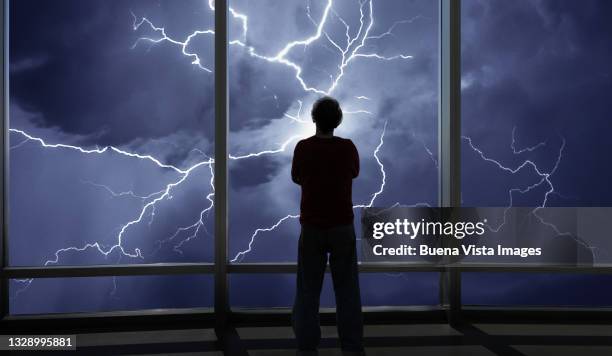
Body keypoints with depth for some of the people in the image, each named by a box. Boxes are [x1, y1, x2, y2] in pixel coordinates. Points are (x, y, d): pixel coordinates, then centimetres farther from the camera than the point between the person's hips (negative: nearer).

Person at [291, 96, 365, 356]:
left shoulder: (303, 147, -7)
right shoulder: (348, 147, -4)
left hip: (311, 227, 0)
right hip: (342, 226, 1)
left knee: (308, 290, 7)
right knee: (347, 289, 6)